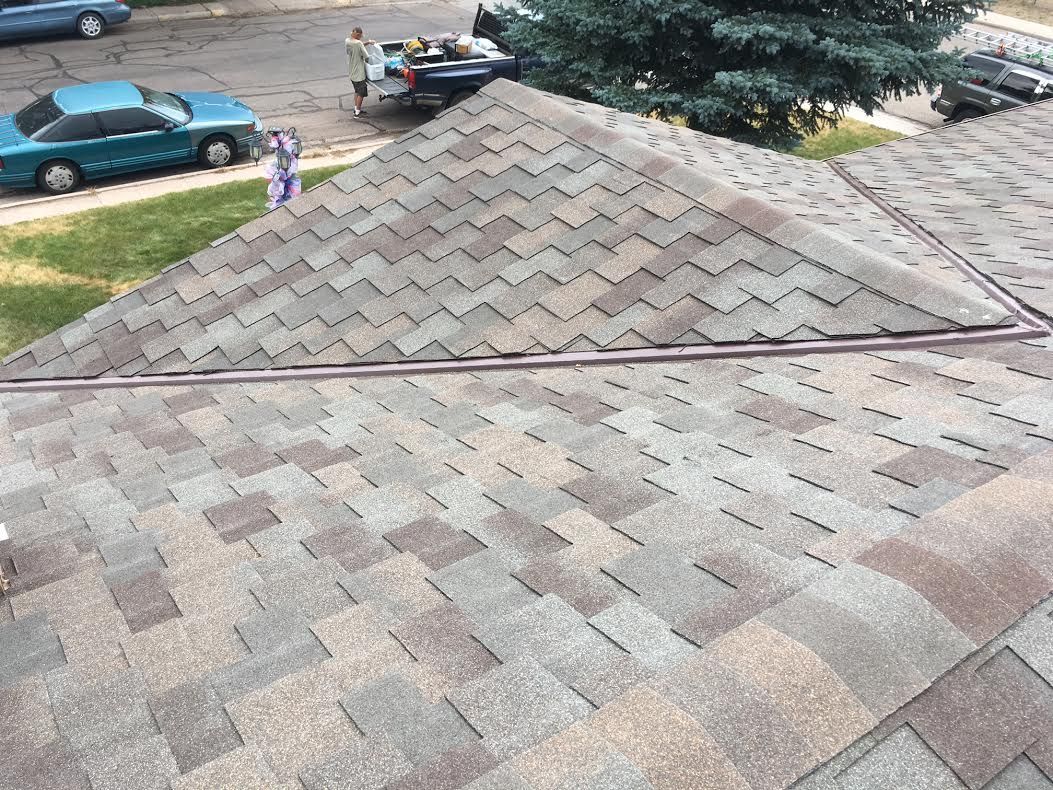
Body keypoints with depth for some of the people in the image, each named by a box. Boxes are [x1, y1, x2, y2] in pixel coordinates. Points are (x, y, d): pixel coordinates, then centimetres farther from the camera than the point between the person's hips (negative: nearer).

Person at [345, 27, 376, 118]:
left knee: (357, 91, 24)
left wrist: (368, 42, 5)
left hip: (351, 72, 8)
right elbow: (367, 57, -21)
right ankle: (358, 112, 12)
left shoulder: (347, 41, -2)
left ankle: (356, 108, 32)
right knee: (361, 93, 6)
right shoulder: (358, 43, -24)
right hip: (359, 72, -8)